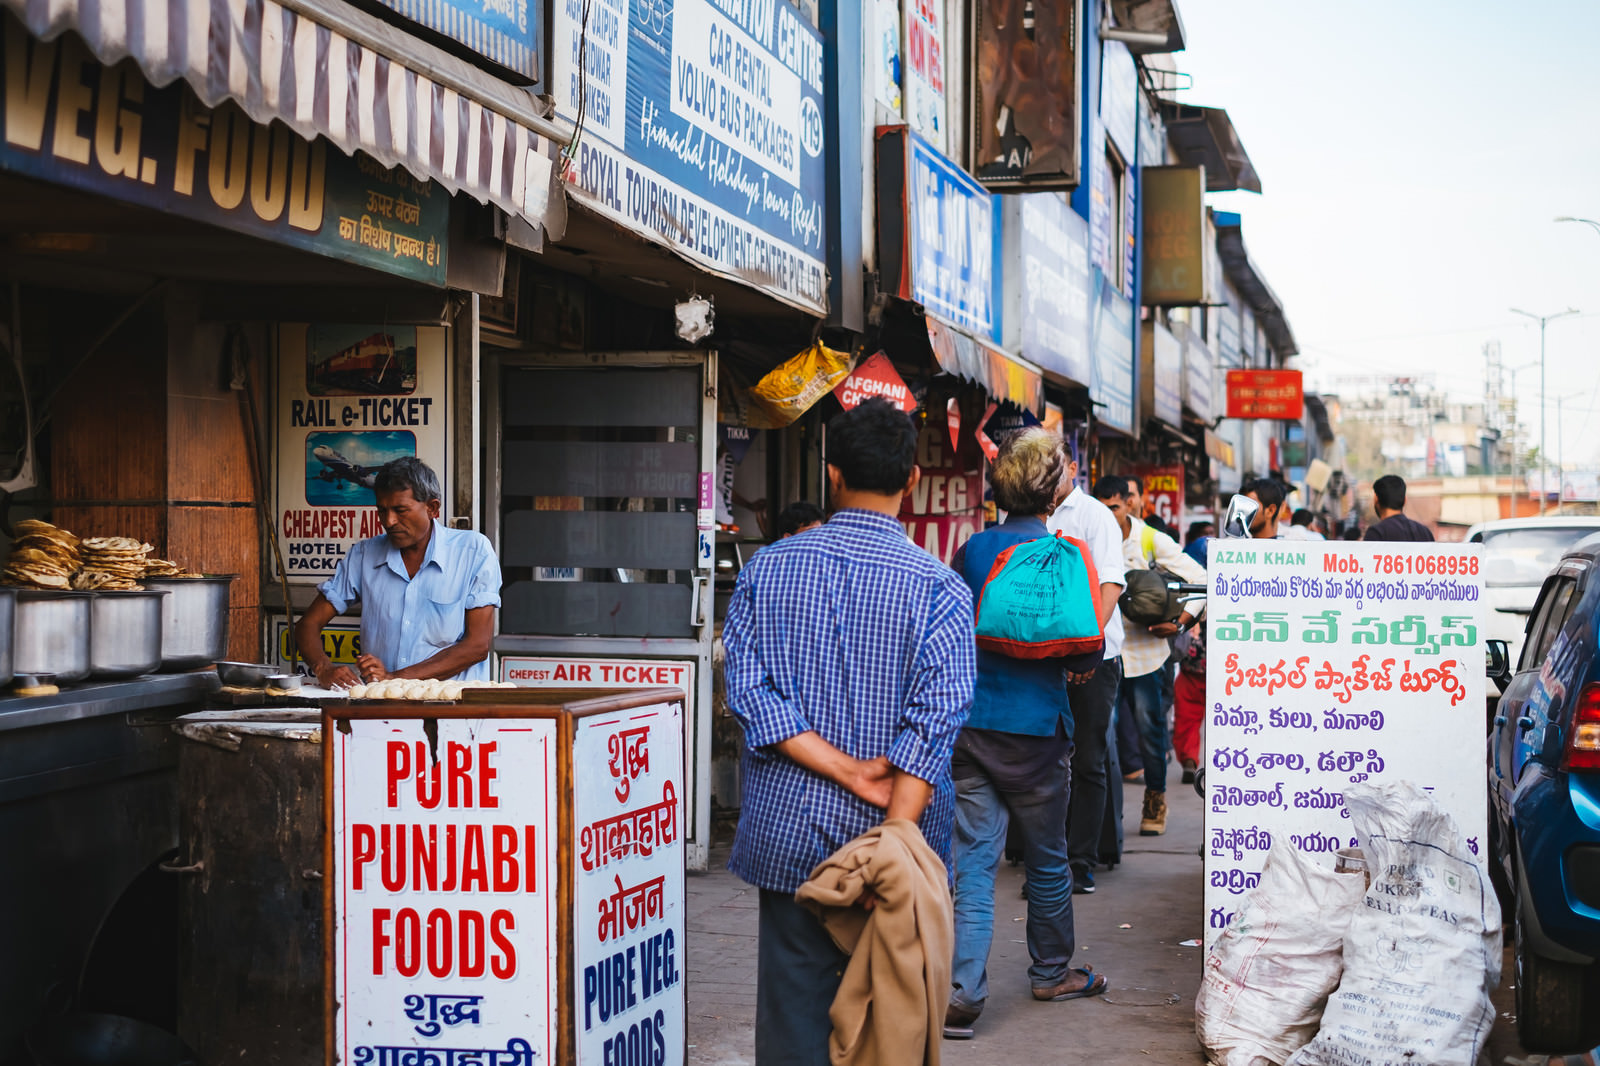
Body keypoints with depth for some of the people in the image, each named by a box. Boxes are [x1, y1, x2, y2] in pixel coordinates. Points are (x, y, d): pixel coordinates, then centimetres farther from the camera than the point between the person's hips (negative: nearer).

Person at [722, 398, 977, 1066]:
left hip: (787, 834, 2)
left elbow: (748, 690, -6)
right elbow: (935, 715, -15)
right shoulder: (937, 586, -6)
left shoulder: (768, 569, 3)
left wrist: (847, 771, -11)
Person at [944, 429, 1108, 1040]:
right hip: (1033, 726, -3)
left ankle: (962, 991, -7)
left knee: (973, 858, 2)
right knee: (1046, 857, 15)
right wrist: (1073, 667, 11)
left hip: (968, 723, 3)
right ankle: (1051, 972, 32)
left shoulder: (972, 550, 2)